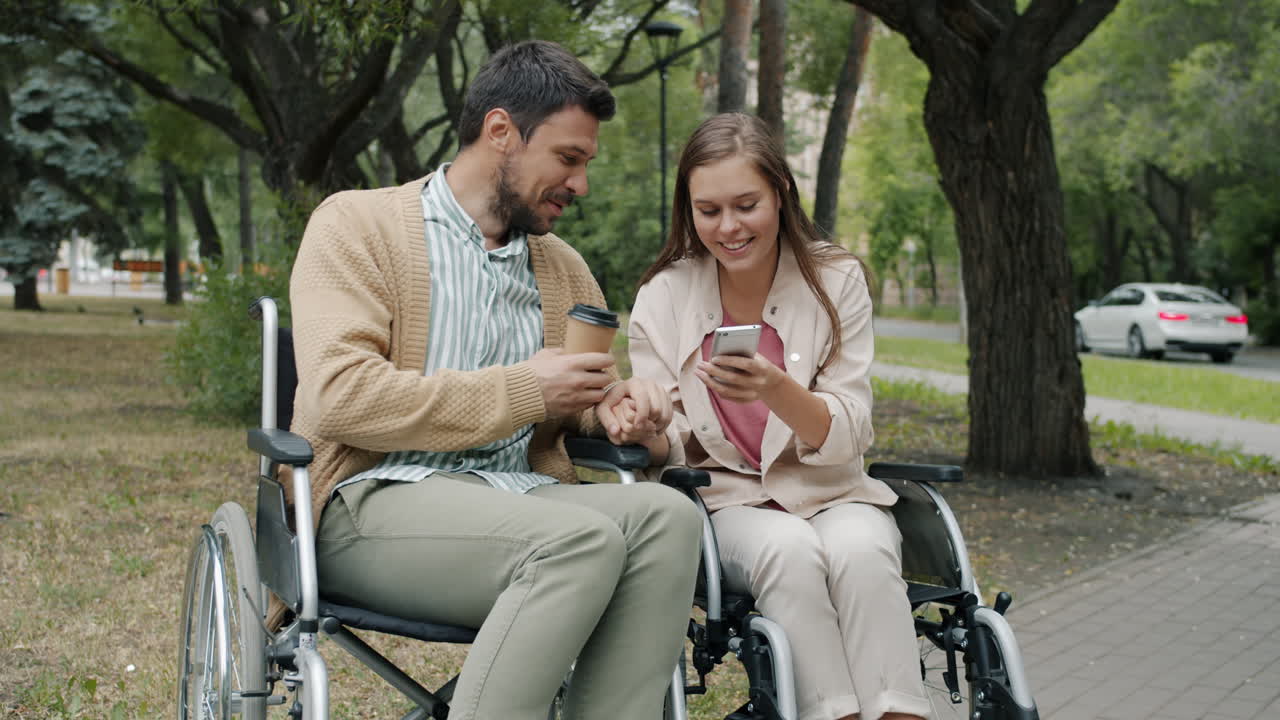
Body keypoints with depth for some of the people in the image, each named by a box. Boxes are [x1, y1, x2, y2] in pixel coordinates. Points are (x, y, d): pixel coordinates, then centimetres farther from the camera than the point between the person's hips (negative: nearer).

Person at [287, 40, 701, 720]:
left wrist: (615, 407, 4)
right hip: (376, 499, -5)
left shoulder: (563, 267, 21)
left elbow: (583, 405, 31)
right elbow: (341, 396, -12)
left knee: (665, 513, -25)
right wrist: (520, 391, -11)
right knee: (584, 538, -32)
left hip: (519, 496, 6)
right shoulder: (357, 224, 3)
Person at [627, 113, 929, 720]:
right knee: (790, 550, -33)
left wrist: (777, 389, -30)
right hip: (726, 500, 0)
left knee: (860, 550, -33)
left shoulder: (836, 281, -3)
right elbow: (668, 452, -1)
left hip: (829, 492, 0)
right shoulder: (662, 298, -1)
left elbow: (846, 438, -9)